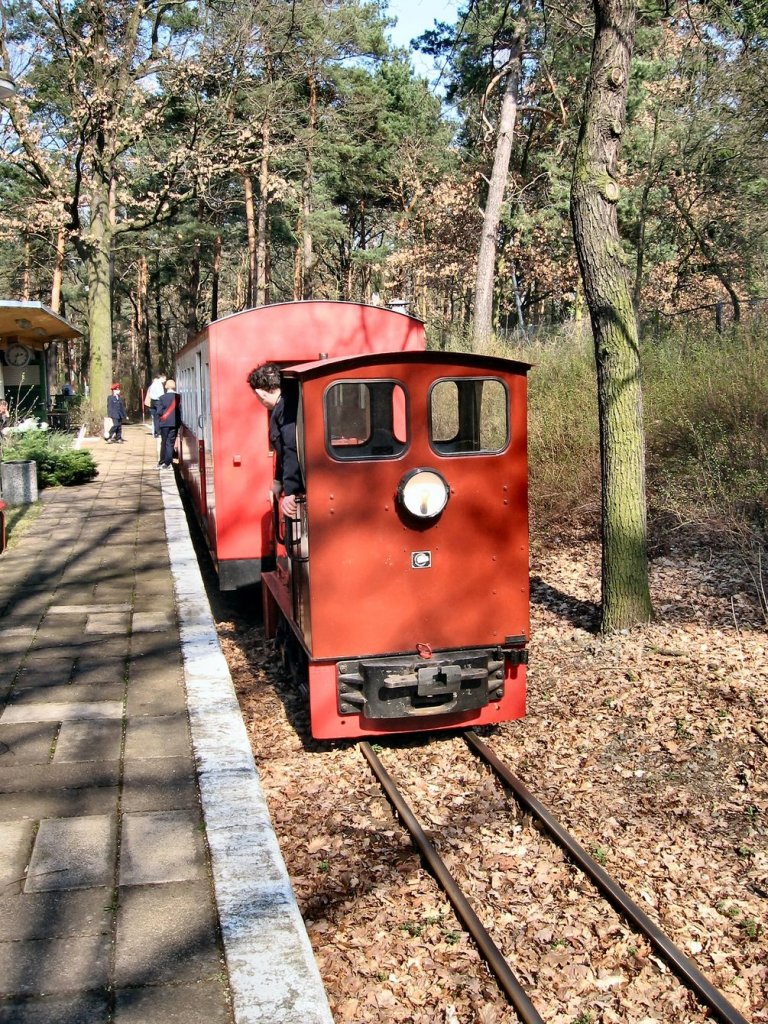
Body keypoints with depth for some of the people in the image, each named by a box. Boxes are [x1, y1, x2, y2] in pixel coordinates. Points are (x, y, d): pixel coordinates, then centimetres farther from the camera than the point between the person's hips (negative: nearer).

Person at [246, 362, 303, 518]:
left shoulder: (285, 409, -19)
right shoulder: (280, 410, 12)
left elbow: (292, 451, -26)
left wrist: (290, 492, -28)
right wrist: (279, 480, 30)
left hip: (301, 489, -9)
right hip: (298, 486, 9)